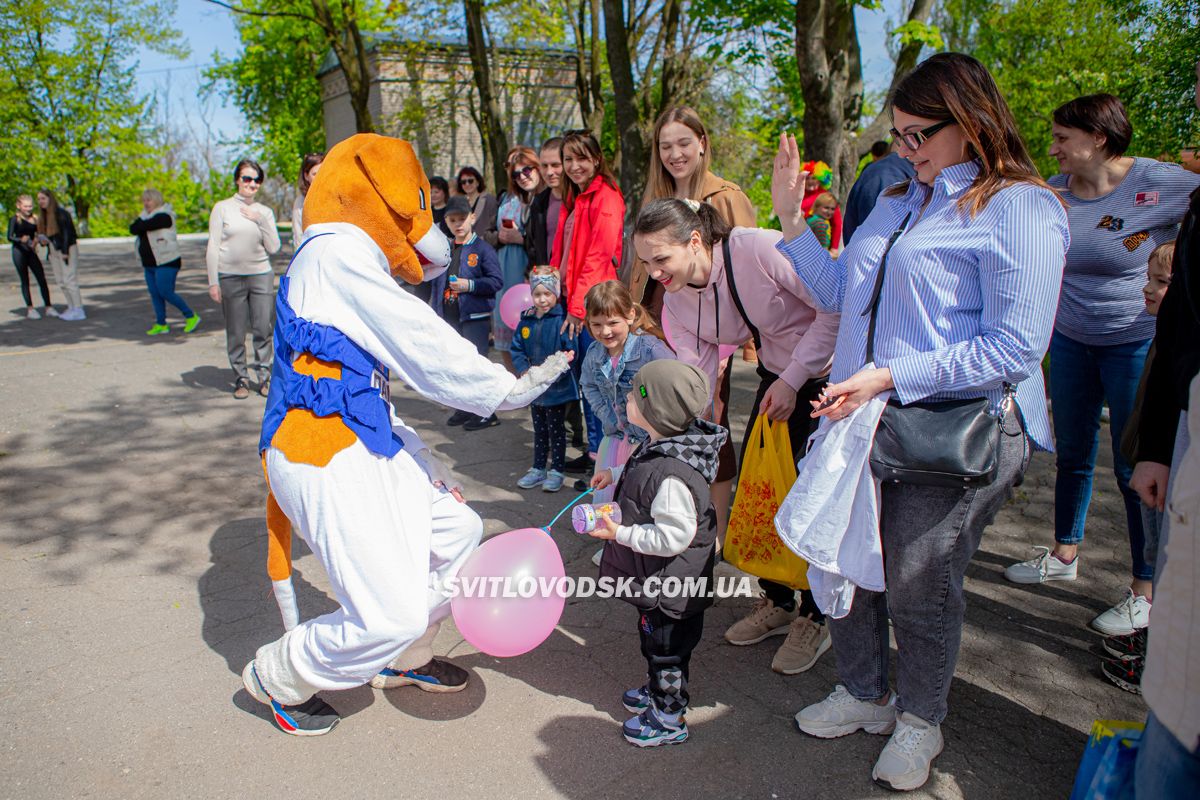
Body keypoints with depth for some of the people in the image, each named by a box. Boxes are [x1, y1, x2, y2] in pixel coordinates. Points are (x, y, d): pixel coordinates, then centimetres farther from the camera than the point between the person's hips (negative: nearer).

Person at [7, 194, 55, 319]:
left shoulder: (34, 219, 8)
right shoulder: (15, 219, -5)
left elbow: (37, 235, 16)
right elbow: (10, 237, -9)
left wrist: (36, 240, -6)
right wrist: (21, 239, -28)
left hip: (31, 252, 4)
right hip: (19, 252, -4)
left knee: (42, 279, -1)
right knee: (25, 280, 2)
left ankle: (48, 307, 5)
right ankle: (30, 309, 6)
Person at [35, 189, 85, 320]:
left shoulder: (61, 213, -11)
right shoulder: (43, 216, 14)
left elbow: (67, 232, -15)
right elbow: (42, 233, 22)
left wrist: (65, 251, -20)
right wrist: (42, 240, -1)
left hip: (67, 250, -9)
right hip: (53, 251, 9)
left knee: (69, 280, -11)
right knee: (61, 281, 9)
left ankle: (79, 310, -10)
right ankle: (71, 308, 15)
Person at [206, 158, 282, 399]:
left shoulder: (265, 212, 10)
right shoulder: (222, 208, 4)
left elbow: (274, 248, 4)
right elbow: (213, 247, 2)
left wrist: (261, 221, -7)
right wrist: (213, 282, -3)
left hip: (261, 275, 2)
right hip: (230, 277, -2)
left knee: (263, 329, 0)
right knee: (235, 332, 2)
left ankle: (264, 376, 12)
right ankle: (240, 378, 14)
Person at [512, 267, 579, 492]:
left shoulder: (562, 320, -15)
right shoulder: (526, 320, 2)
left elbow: (571, 350, -19)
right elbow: (517, 349, 6)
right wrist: (524, 370, -10)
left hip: (557, 387, -6)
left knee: (556, 430, 8)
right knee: (539, 430, 19)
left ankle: (557, 471, 20)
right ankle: (538, 469, 31)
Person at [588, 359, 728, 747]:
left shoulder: (674, 474, -35)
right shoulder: (659, 446, -4)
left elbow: (672, 537, -32)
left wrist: (621, 534, -28)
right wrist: (616, 475, 13)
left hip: (670, 582, -9)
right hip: (656, 580, 9)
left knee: (666, 646, 11)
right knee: (653, 639, 28)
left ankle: (669, 718, 31)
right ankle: (656, 690, 50)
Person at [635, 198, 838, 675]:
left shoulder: (759, 249, -29)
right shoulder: (677, 300, -9)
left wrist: (792, 380, -23)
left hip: (831, 373, -6)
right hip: (777, 376, 6)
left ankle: (814, 618, 15)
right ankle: (777, 602, 24)